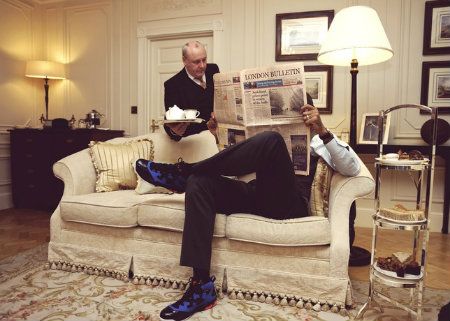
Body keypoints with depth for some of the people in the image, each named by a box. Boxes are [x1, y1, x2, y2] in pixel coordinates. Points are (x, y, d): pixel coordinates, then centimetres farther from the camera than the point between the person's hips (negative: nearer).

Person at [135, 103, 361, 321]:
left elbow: (352, 168, 1)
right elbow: (240, 163, 28)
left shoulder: (320, 139, 21)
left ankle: (183, 173, -15)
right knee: (199, 181, -22)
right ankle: (201, 285, -24)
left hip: (287, 203, -4)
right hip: (256, 196, 5)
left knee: (271, 140, -29)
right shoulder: (268, 135, 35)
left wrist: (323, 132, -14)